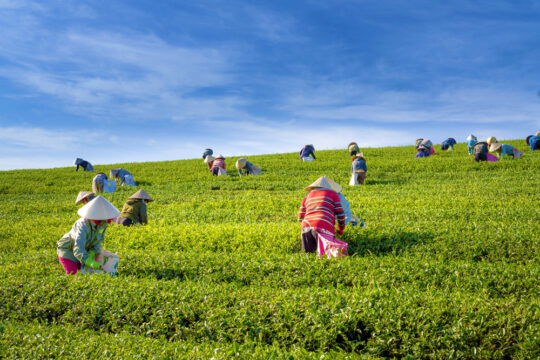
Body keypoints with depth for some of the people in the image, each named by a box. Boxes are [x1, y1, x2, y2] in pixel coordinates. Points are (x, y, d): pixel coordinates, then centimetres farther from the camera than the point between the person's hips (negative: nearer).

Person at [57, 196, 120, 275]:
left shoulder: (103, 223, -18)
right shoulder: (83, 226, -38)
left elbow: (99, 241, -4)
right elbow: (78, 250, -45)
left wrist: (91, 254, -22)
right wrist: (91, 262, -59)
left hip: (84, 248, 6)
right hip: (67, 250, -6)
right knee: (72, 272, -19)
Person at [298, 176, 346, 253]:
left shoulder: (307, 196, 29)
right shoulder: (333, 194, 20)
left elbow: (301, 217, 28)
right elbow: (340, 214, 14)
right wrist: (340, 229, 30)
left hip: (306, 227, 4)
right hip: (324, 228, -4)